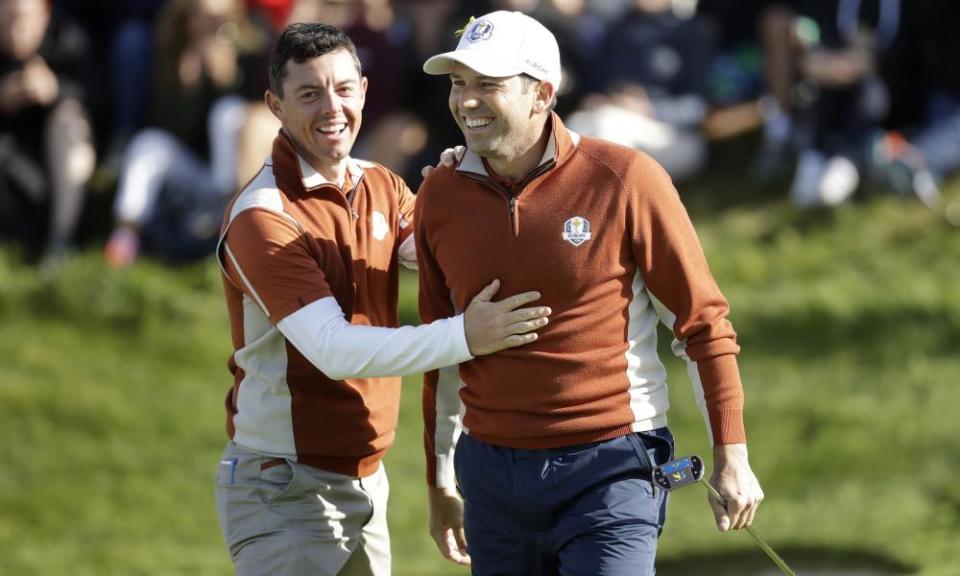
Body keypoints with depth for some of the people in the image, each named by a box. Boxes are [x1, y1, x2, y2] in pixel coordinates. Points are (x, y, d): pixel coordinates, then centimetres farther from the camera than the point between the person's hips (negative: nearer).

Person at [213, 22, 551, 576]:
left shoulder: (380, 186, 8)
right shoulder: (261, 218, -18)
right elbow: (334, 349, -27)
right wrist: (465, 337, -36)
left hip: (367, 481, 7)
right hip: (285, 488, -7)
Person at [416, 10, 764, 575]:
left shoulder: (624, 179, -9)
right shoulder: (440, 197, 5)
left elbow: (703, 322, -3)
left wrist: (731, 456, -5)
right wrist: (440, 481, 21)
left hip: (608, 468, -4)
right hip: (491, 474, 4)